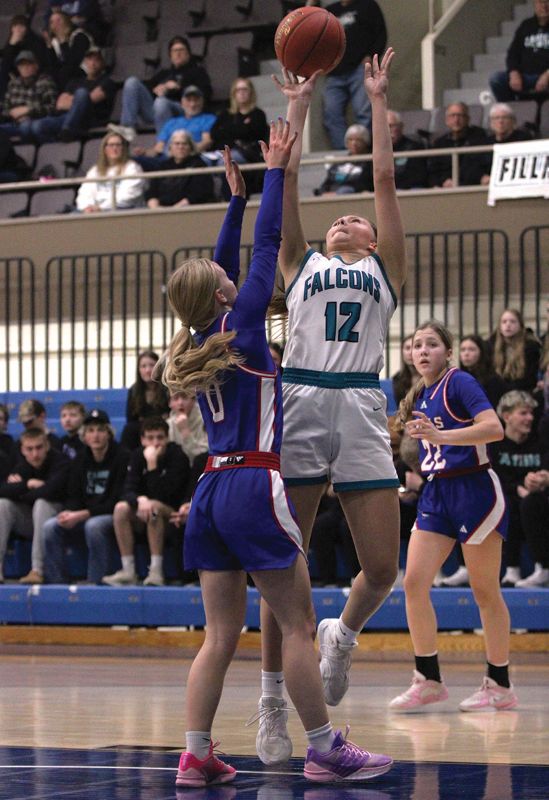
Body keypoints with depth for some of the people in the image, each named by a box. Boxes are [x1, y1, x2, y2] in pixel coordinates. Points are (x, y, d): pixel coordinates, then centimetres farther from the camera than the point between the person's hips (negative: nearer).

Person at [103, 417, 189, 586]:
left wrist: (152, 464, -28)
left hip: (173, 515, -4)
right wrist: (140, 500, -32)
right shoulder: (138, 456, 0)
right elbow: (127, 491, -9)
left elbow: (162, 495, -23)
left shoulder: (178, 456, -14)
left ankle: (156, 571, -35)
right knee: (121, 508, -24)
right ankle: (128, 571, -24)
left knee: (154, 507, -35)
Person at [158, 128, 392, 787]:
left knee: (221, 634, 6)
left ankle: (195, 756, -1)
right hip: (254, 485, -7)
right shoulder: (241, 325, -5)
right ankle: (324, 751, -2)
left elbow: (224, 264, 26)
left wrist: (235, 198, 31)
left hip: (211, 490, 7)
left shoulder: (196, 342, 12)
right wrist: (274, 170, 10)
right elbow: (266, 244, 1)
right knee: (297, 625, -3)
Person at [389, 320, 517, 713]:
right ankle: (429, 680, 3)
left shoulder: (460, 382, -9)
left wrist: (439, 435, -32)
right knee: (414, 583, -5)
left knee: (485, 591, 1)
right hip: (436, 493, 7)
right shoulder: (419, 397, 14)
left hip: (474, 489, -7)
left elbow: (494, 428, -24)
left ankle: (500, 685, 10)